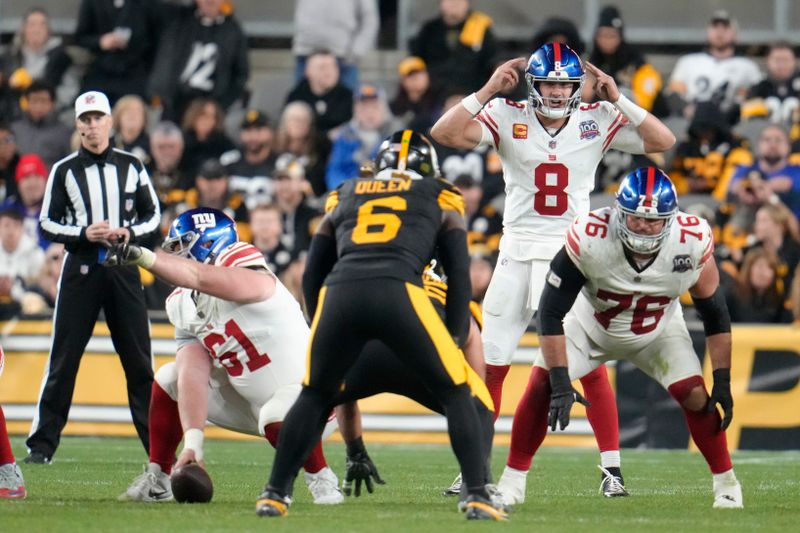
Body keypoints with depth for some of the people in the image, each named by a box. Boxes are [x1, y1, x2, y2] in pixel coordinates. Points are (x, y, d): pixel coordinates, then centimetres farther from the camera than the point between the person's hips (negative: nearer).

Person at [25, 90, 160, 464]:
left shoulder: (131, 167, 7)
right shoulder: (64, 171, 3)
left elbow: (153, 215, 12)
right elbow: (47, 224, 2)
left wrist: (131, 232, -9)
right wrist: (84, 234, -14)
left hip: (123, 270, 1)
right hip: (80, 269, -1)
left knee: (139, 362, 3)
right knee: (63, 359, -2)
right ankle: (42, 444, 1)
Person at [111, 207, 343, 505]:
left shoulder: (248, 277, -22)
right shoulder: (184, 307, 0)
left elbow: (202, 278, -46)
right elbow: (193, 377, -13)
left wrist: (145, 257, -53)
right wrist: (192, 439, -27)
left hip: (304, 391, -7)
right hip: (248, 402, 7)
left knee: (278, 419, -39)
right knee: (169, 379, -1)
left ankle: (322, 480, -11)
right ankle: (157, 480, 7)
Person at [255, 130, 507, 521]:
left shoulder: (343, 199, 33)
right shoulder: (440, 202, 27)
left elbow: (312, 275, 31)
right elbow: (459, 277, 21)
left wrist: (322, 332, 37)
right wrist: (455, 339, 24)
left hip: (339, 296, 2)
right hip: (399, 292, -2)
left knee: (315, 396, 25)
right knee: (456, 394, 13)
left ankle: (274, 494, 22)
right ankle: (477, 496, 2)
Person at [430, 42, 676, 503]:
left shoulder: (598, 120, -1)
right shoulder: (508, 117, -3)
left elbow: (664, 141, -7)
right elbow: (444, 134, -14)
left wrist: (618, 100, -11)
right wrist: (486, 91, -17)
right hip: (518, 252, 1)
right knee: (491, 363, 2)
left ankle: (612, 467, 3)